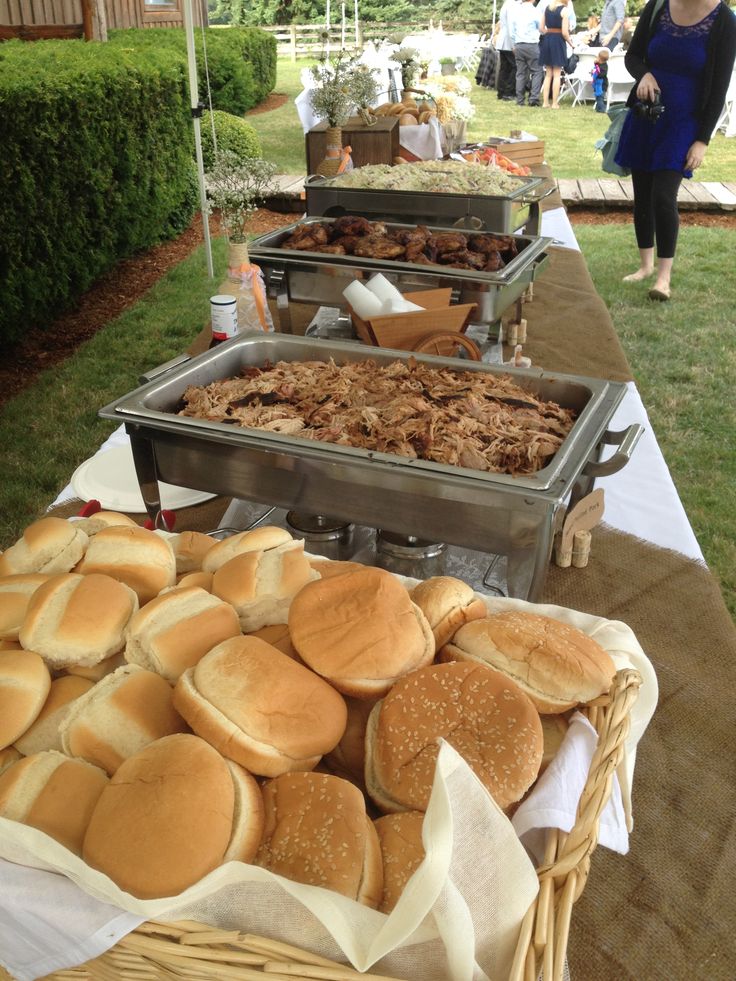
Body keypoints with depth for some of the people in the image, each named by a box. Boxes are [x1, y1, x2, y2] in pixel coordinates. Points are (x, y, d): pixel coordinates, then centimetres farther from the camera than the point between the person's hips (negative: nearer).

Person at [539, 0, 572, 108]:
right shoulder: (564, 9, -9)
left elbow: (541, 28, 6)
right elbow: (564, 32, -13)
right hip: (558, 41, -5)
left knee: (548, 74, 12)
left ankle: (545, 102, 10)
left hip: (547, 40, 5)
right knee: (556, 74, 1)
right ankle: (555, 103, 1)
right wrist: (570, 43, 2)